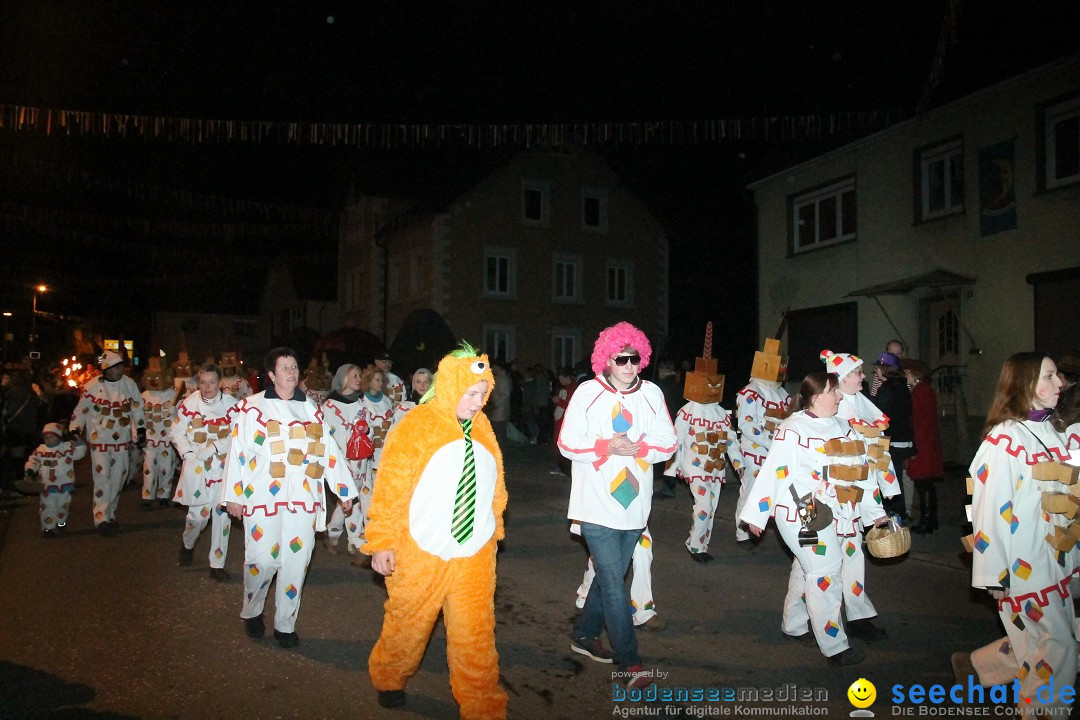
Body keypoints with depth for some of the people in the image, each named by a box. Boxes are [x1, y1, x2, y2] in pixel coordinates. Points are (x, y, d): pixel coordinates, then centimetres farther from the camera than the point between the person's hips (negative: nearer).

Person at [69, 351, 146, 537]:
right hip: (99, 441, -3)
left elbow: (137, 409, 6)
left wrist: (141, 431, 5)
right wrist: (74, 431, -2)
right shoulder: (92, 386, -9)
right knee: (102, 480, -7)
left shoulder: (129, 384, -1)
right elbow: (80, 410, -1)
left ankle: (111, 514, 24)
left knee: (118, 479, 10)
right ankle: (101, 520, -2)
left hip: (123, 440, 3)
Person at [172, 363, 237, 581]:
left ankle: (217, 565, 14)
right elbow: (177, 433, 6)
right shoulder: (188, 404, -3)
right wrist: (188, 454, -6)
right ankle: (187, 543, 36)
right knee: (198, 513, -1)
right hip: (196, 467, 0)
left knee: (222, 514, 2)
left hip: (224, 467, 1)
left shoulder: (232, 405, -5)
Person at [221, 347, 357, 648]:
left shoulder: (311, 409, 13)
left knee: (296, 561, 4)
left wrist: (344, 489, 11)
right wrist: (233, 495, -1)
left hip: (302, 498, 3)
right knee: (262, 560, -5)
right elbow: (238, 452, 1)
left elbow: (328, 451, 13)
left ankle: (285, 625, 19)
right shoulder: (252, 407, 2)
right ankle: (251, 612, 24)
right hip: (263, 497, -3)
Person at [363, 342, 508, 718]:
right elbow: (390, 487, -10)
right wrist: (382, 542, -10)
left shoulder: (482, 427, 2)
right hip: (421, 555, -3)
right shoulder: (416, 426, -12)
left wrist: (493, 527, 16)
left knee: (475, 634, 7)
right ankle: (388, 679, 45)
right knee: (408, 625, 17)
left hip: (475, 555, 3)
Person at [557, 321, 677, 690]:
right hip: (597, 504, -4)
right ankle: (630, 663, 1)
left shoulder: (651, 393, 2)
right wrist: (607, 446, -20)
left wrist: (636, 448, -17)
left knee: (610, 575, 17)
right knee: (614, 582, -7)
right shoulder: (587, 392, -5)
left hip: (633, 504, 4)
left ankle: (585, 635, 36)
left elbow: (668, 443, 1)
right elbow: (567, 443, -7)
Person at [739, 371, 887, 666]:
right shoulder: (793, 429, -13)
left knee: (808, 571, 19)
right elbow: (774, 472, -15)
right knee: (824, 575, -5)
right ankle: (834, 646, 6)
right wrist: (756, 513, -15)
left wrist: (874, 511, 20)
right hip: (804, 515, -8)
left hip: (838, 516, 8)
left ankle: (794, 625, 35)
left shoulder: (841, 426, 12)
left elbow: (855, 473, 18)